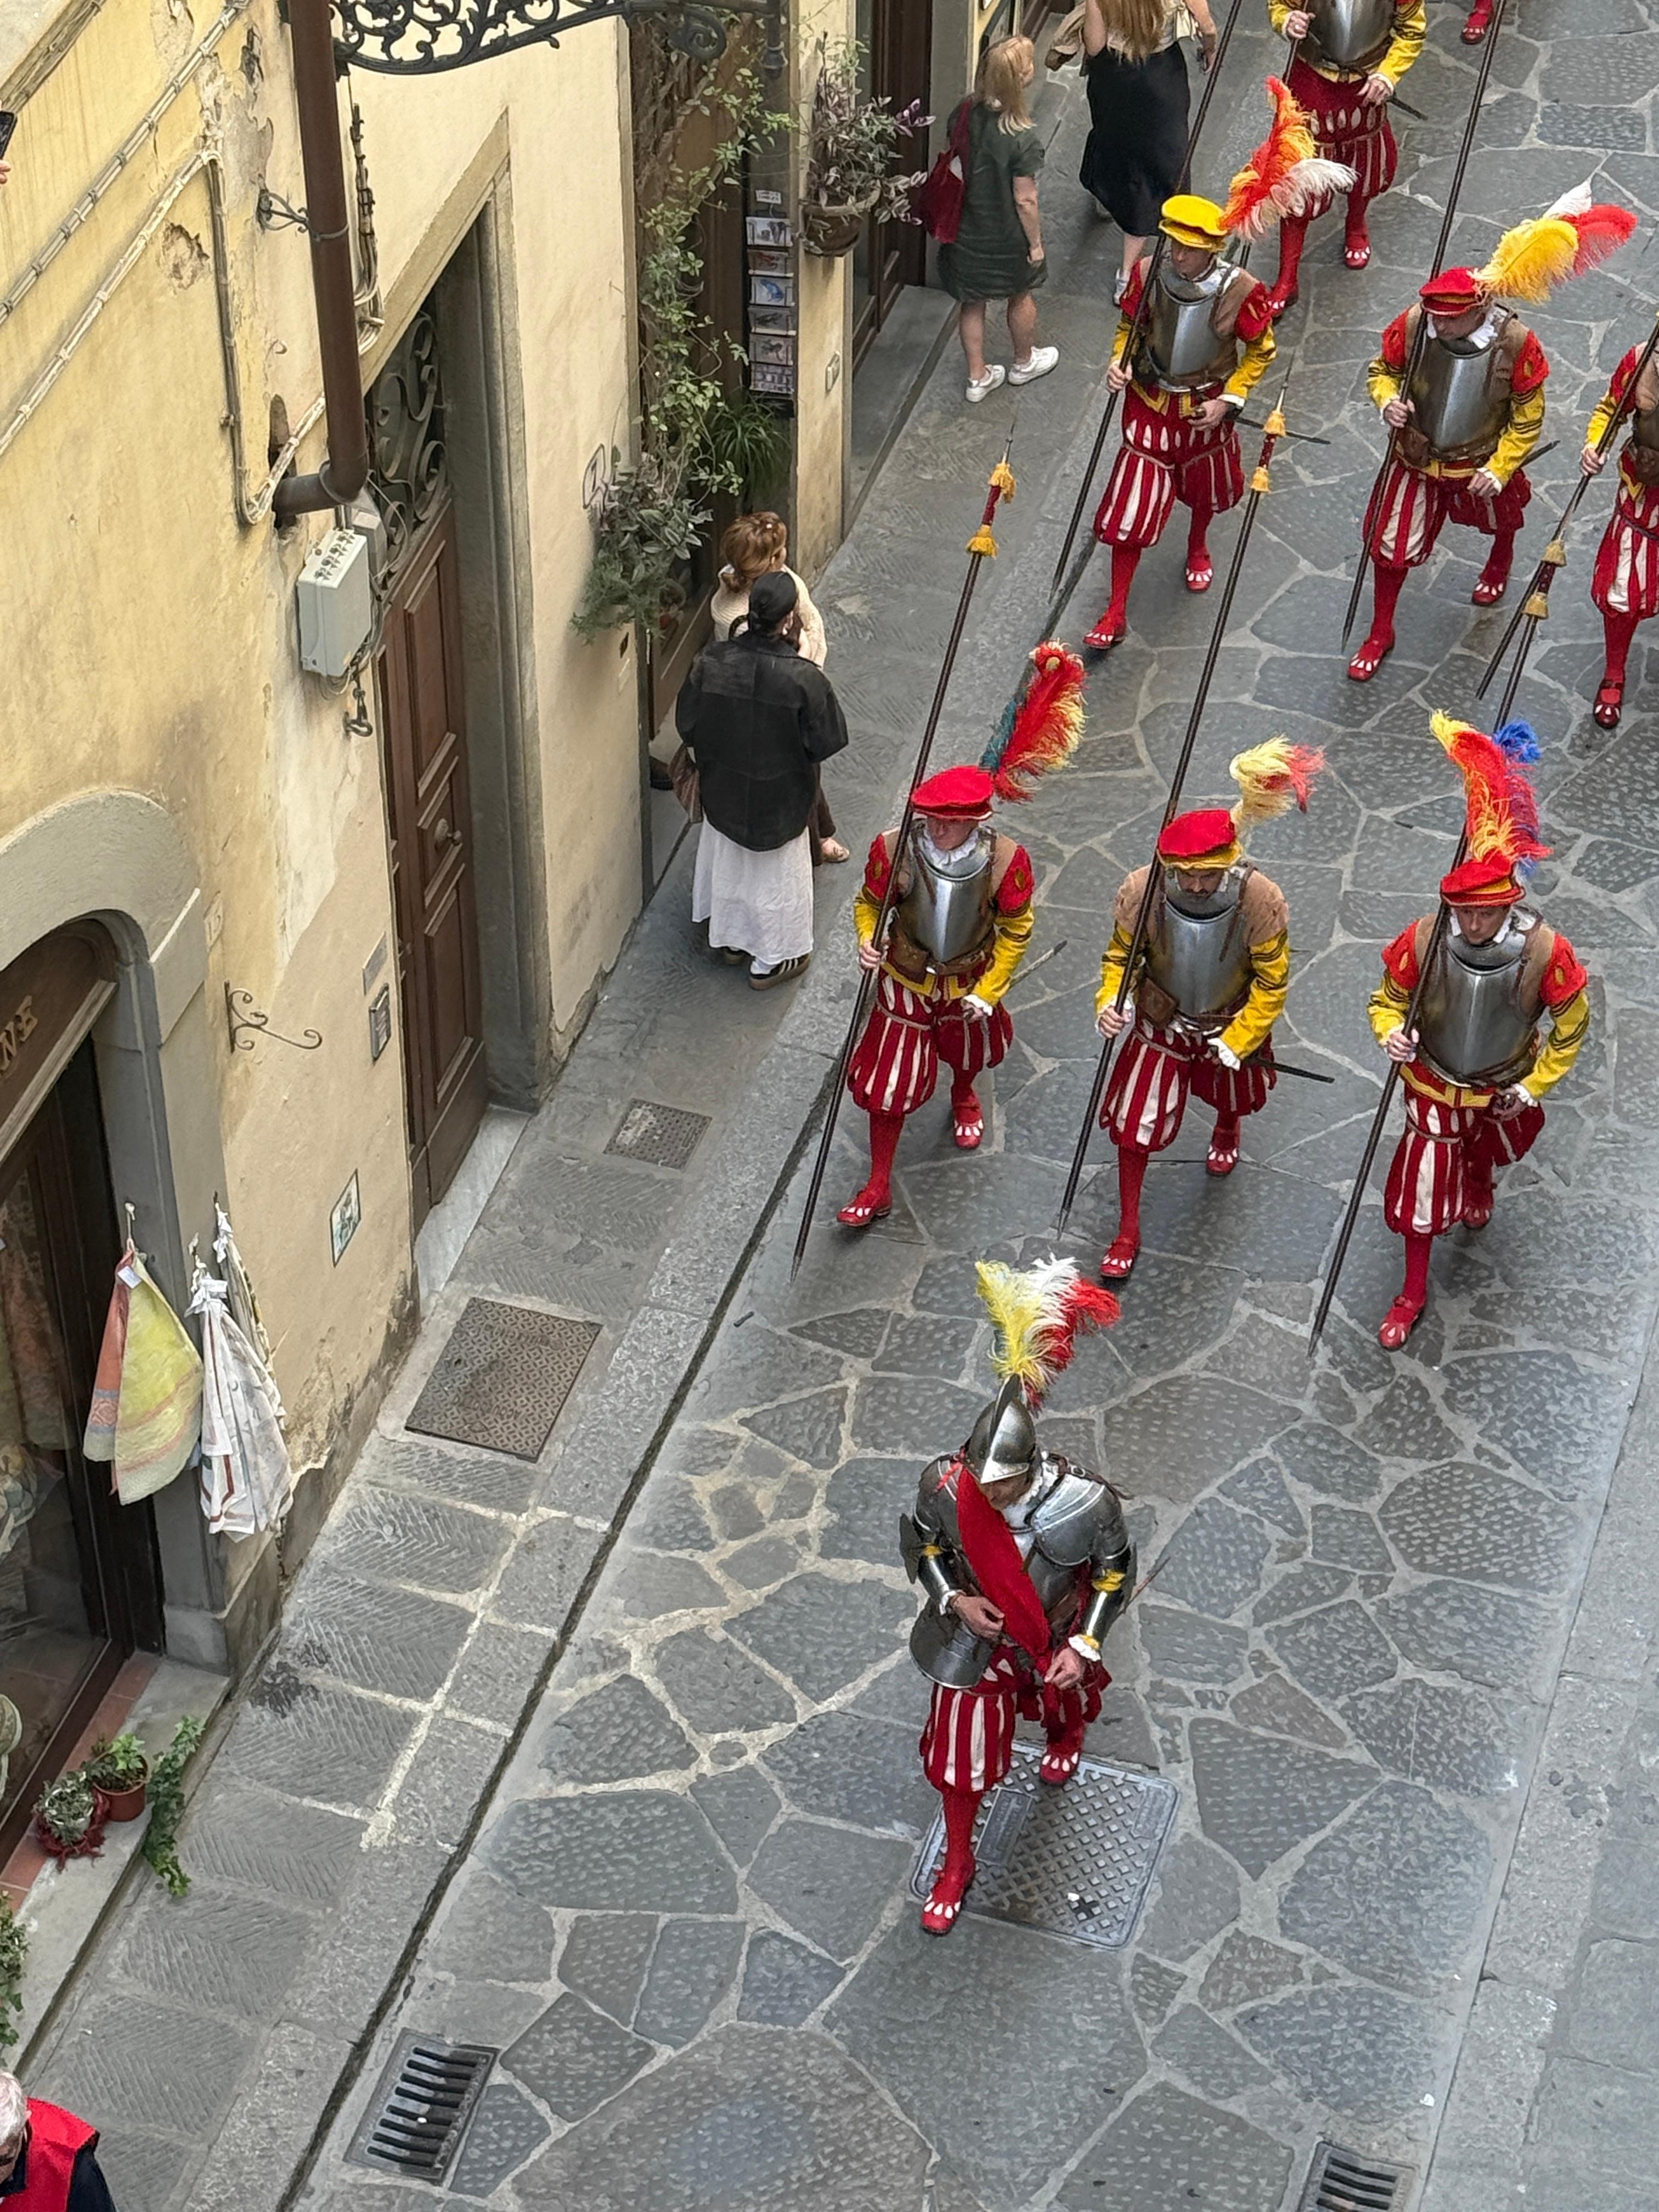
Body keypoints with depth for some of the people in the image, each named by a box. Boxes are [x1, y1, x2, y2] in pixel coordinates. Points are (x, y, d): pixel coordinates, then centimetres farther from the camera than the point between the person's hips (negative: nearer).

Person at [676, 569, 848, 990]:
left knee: (728, 864, 28)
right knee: (776, 875, 19)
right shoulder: (803, 679, -31)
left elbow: (687, 724, -7)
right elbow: (828, 740, -19)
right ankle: (772, 960, 36)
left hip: (723, 793, 4)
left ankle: (730, 939, 48)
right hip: (779, 802, -4)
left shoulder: (712, 661, -20)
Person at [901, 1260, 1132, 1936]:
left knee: (1064, 1697, 33)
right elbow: (919, 1543, -9)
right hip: (974, 1641, 0)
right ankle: (956, 1865, 38)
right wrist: (955, 1599, -22)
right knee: (959, 1752, 11)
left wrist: (1084, 1645, -20)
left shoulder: (1086, 1500, -37)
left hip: (1054, 1635, 0)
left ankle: (1065, 1737, 74)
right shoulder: (946, 1486, -32)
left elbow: (1114, 1572, -16)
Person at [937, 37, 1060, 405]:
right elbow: (1025, 200, -23)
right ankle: (1024, 363, 48)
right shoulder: (1023, 140, -32)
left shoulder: (965, 115, -15)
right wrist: (1036, 243, -7)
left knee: (972, 302, 23)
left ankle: (978, 377, 37)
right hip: (1007, 237, -4)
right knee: (1020, 296, 25)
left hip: (966, 232, 4)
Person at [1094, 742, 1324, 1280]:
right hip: (1161, 1025, 0)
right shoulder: (1141, 892, -31)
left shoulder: (1261, 902, -34)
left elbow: (1271, 983, -20)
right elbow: (1121, 956, -11)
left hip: (1232, 1024, 0)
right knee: (1134, 1123, 2)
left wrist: (1238, 1039, -21)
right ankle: (1128, 1232, 22)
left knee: (1233, 1093, 31)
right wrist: (1110, 1003, -28)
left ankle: (1227, 1130, 71)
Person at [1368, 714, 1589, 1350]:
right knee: (1422, 1185, 3)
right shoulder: (1424, 941, -30)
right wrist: (1391, 1034, -33)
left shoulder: (1545, 953, -31)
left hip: (1505, 1089, 1)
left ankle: (1478, 1188, 71)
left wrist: (1533, 1086, -11)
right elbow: (1388, 1000, -11)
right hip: (1434, 1087, -1)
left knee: (1487, 1151, 32)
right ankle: (1413, 1294, 26)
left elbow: (1572, 1025, -13)